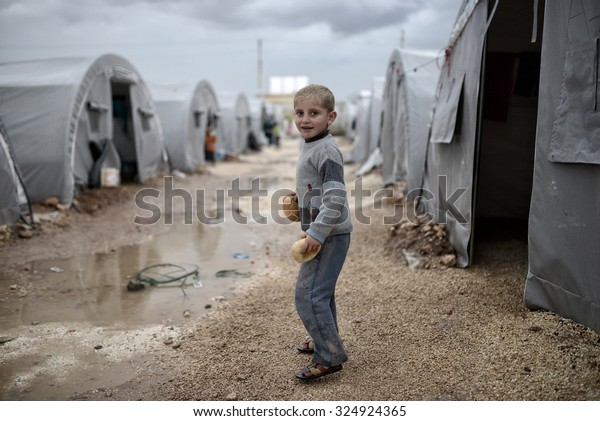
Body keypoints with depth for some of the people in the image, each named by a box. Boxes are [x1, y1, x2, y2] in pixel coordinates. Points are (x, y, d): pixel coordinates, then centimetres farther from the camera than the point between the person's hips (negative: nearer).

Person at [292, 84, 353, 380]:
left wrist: (317, 233, -28)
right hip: (320, 234, 10)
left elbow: (336, 198, -27)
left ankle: (329, 356, 1)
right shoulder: (310, 148, 10)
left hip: (329, 236, -10)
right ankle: (323, 339, 39)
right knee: (321, 291, 22)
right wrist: (298, 200, 16)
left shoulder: (326, 151, -20)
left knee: (308, 294, -9)